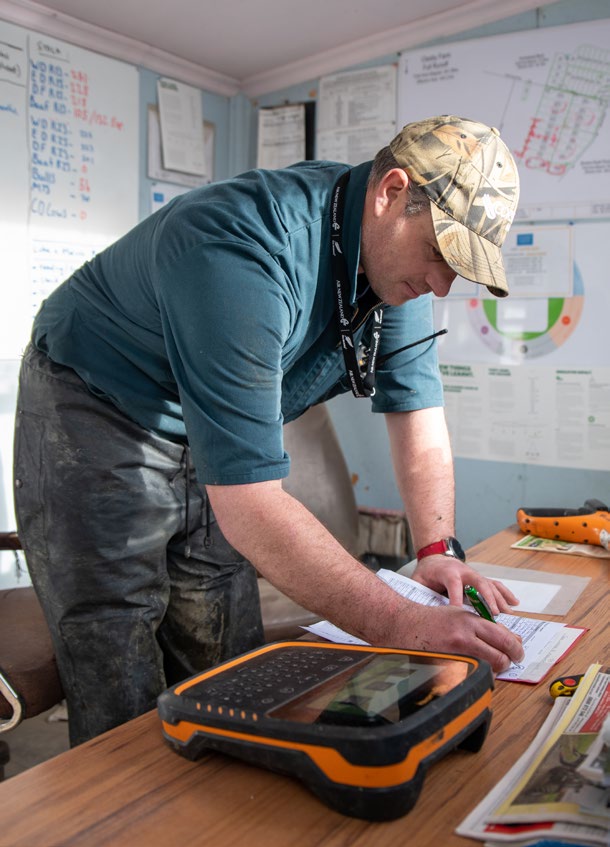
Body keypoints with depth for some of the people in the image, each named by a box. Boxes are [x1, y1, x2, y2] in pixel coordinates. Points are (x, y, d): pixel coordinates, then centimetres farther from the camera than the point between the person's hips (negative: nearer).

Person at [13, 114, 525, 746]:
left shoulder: (398, 255, -10)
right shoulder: (243, 252, -37)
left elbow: (416, 410, -1)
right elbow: (249, 507, -39)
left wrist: (437, 551, -14)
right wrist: (400, 626, -39)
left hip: (212, 436, 7)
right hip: (93, 422, -7)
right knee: (125, 705, -7)